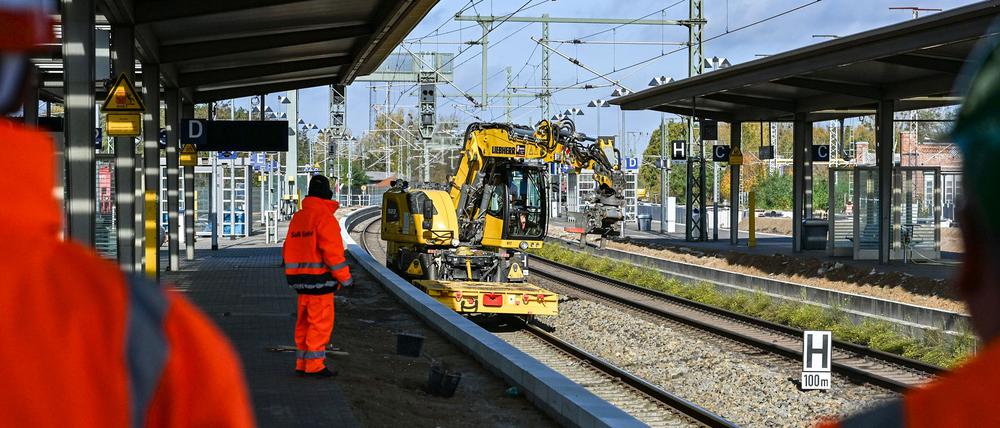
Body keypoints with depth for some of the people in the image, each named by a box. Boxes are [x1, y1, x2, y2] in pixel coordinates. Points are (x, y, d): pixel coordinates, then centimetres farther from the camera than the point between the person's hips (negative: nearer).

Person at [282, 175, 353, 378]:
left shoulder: (297, 218, 14)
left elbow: (288, 250, 17)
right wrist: (345, 278, -10)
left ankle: (302, 363, 18)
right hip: (319, 278, -8)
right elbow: (333, 251, -18)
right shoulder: (324, 217, -13)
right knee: (321, 322, -4)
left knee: (304, 321, 14)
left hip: (300, 278, 8)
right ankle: (314, 366, -5)